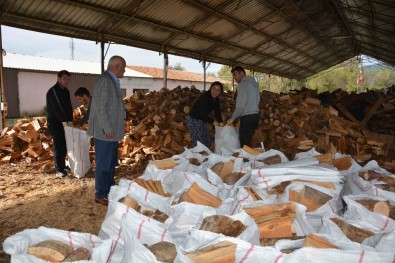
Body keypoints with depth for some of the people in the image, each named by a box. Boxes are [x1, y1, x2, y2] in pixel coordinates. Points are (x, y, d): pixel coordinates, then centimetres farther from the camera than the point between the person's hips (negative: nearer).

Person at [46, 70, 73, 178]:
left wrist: (70, 120, -3)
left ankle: (63, 165, 24)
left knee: (64, 145, 11)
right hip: (54, 122, -7)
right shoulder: (52, 91, -15)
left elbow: (69, 106, 6)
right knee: (58, 146, -6)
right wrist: (64, 121, -24)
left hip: (64, 122, 8)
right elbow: (57, 107, -22)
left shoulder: (66, 91, 10)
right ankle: (59, 170, 1)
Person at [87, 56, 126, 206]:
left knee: (111, 162, 18)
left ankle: (110, 190, 32)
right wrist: (108, 129, -20)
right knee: (104, 164, 0)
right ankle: (100, 195, 13)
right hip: (105, 131, -10)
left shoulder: (112, 80, 13)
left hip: (112, 130, 10)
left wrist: (112, 128, 16)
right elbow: (100, 107, -21)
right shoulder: (104, 80, -17)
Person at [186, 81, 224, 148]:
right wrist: (213, 121, -21)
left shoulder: (216, 100, 3)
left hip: (202, 120, 9)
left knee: (208, 141, 11)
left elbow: (217, 112, 4)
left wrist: (220, 122, -11)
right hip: (193, 120, -9)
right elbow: (203, 113, -28)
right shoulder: (205, 97, -23)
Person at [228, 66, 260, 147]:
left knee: (245, 145, -6)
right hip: (255, 115, 9)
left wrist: (232, 119, -5)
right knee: (248, 143, 14)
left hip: (247, 117, -9)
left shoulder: (243, 84, -8)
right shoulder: (253, 83, 19)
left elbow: (241, 105, -16)